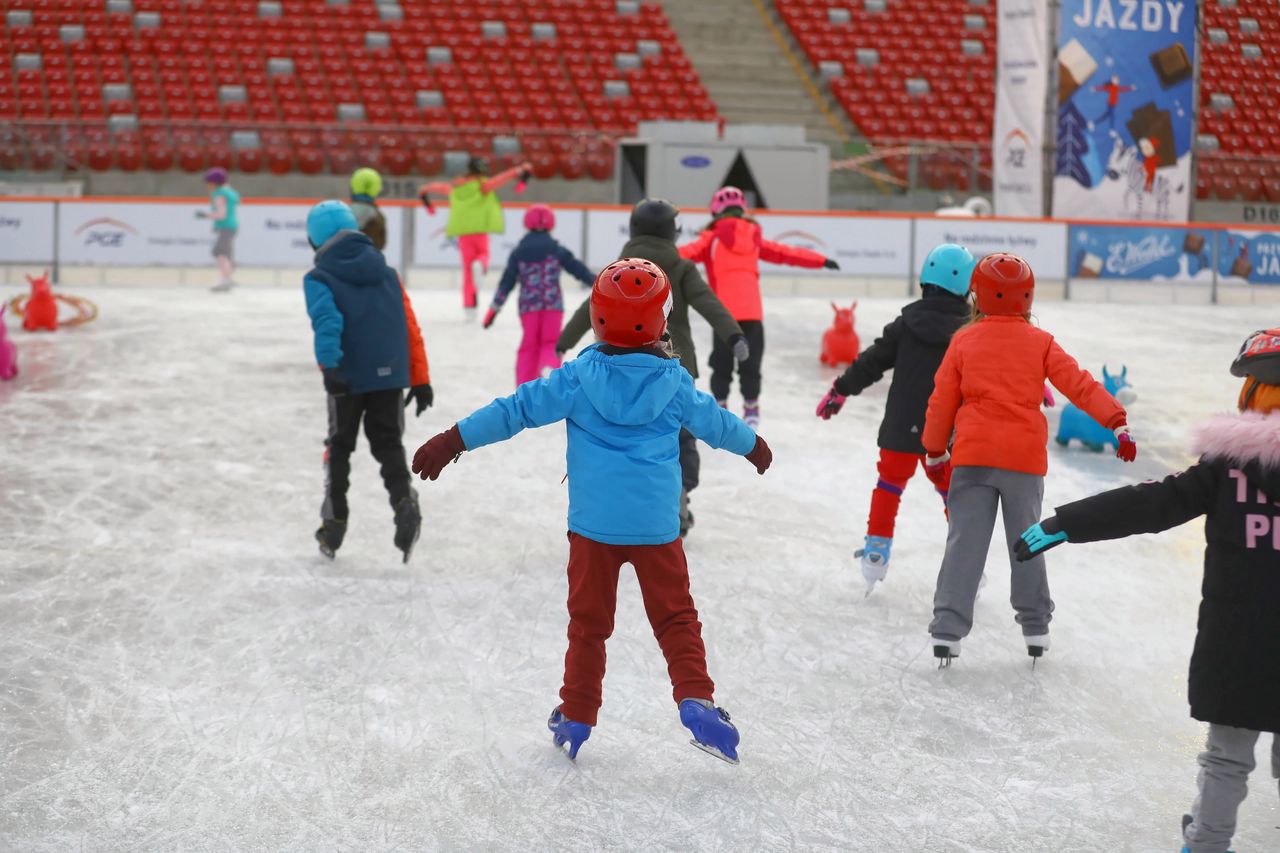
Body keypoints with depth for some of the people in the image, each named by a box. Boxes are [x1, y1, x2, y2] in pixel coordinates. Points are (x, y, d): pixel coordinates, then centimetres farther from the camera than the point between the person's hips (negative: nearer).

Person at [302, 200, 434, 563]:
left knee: (339, 447, 15)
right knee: (388, 444, 13)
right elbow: (410, 328, 8)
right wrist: (420, 380, 11)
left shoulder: (319, 279, -4)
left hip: (347, 379, -3)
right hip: (390, 376, 3)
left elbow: (326, 321, -22)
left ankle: (334, 524, 20)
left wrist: (329, 366, -32)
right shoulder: (387, 273, 9)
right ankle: (405, 502, -13)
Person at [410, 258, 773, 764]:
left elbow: (520, 408, -7)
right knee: (675, 617, 10)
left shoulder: (578, 377, -5)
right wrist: (752, 445, 36)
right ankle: (695, 699, -6)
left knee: (588, 620, 12)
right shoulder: (674, 382, 0)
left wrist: (456, 439, -1)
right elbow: (714, 422, 15)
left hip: (593, 523, 0)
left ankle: (575, 717, 18)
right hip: (656, 525, 0)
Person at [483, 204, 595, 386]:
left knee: (529, 345, 12)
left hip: (529, 304, 1)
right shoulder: (557, 250, 3)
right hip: (552, 303, -1)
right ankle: (549, 369, -27)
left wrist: (494, 308, 8)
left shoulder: (519, 252, 7)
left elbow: (507, 281, 5)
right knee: (551, 343, 5)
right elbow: (577, 268, 5)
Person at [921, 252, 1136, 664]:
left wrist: (935, 451, 18)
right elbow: (1079, 385, -3)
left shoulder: (964, 341, 4)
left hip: (972, 457, -1)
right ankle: (1035, 627, 23)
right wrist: (1117, 423, -4)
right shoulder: (1041, 342, 4)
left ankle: (948, 628, -9)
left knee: (965, 541, -1)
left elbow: (942, 401, 6)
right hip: (1024, 459, 1)